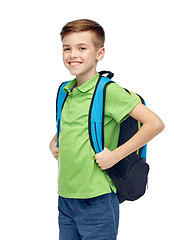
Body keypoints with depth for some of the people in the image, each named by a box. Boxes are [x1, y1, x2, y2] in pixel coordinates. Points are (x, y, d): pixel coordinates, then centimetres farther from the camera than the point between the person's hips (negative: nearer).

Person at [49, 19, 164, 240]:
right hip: (65, 196, 7)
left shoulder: (108, 91, -13)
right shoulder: (65, 91, 8)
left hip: (96, 199, -6)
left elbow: (155, 123, -19)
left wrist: (115, 155, -18)